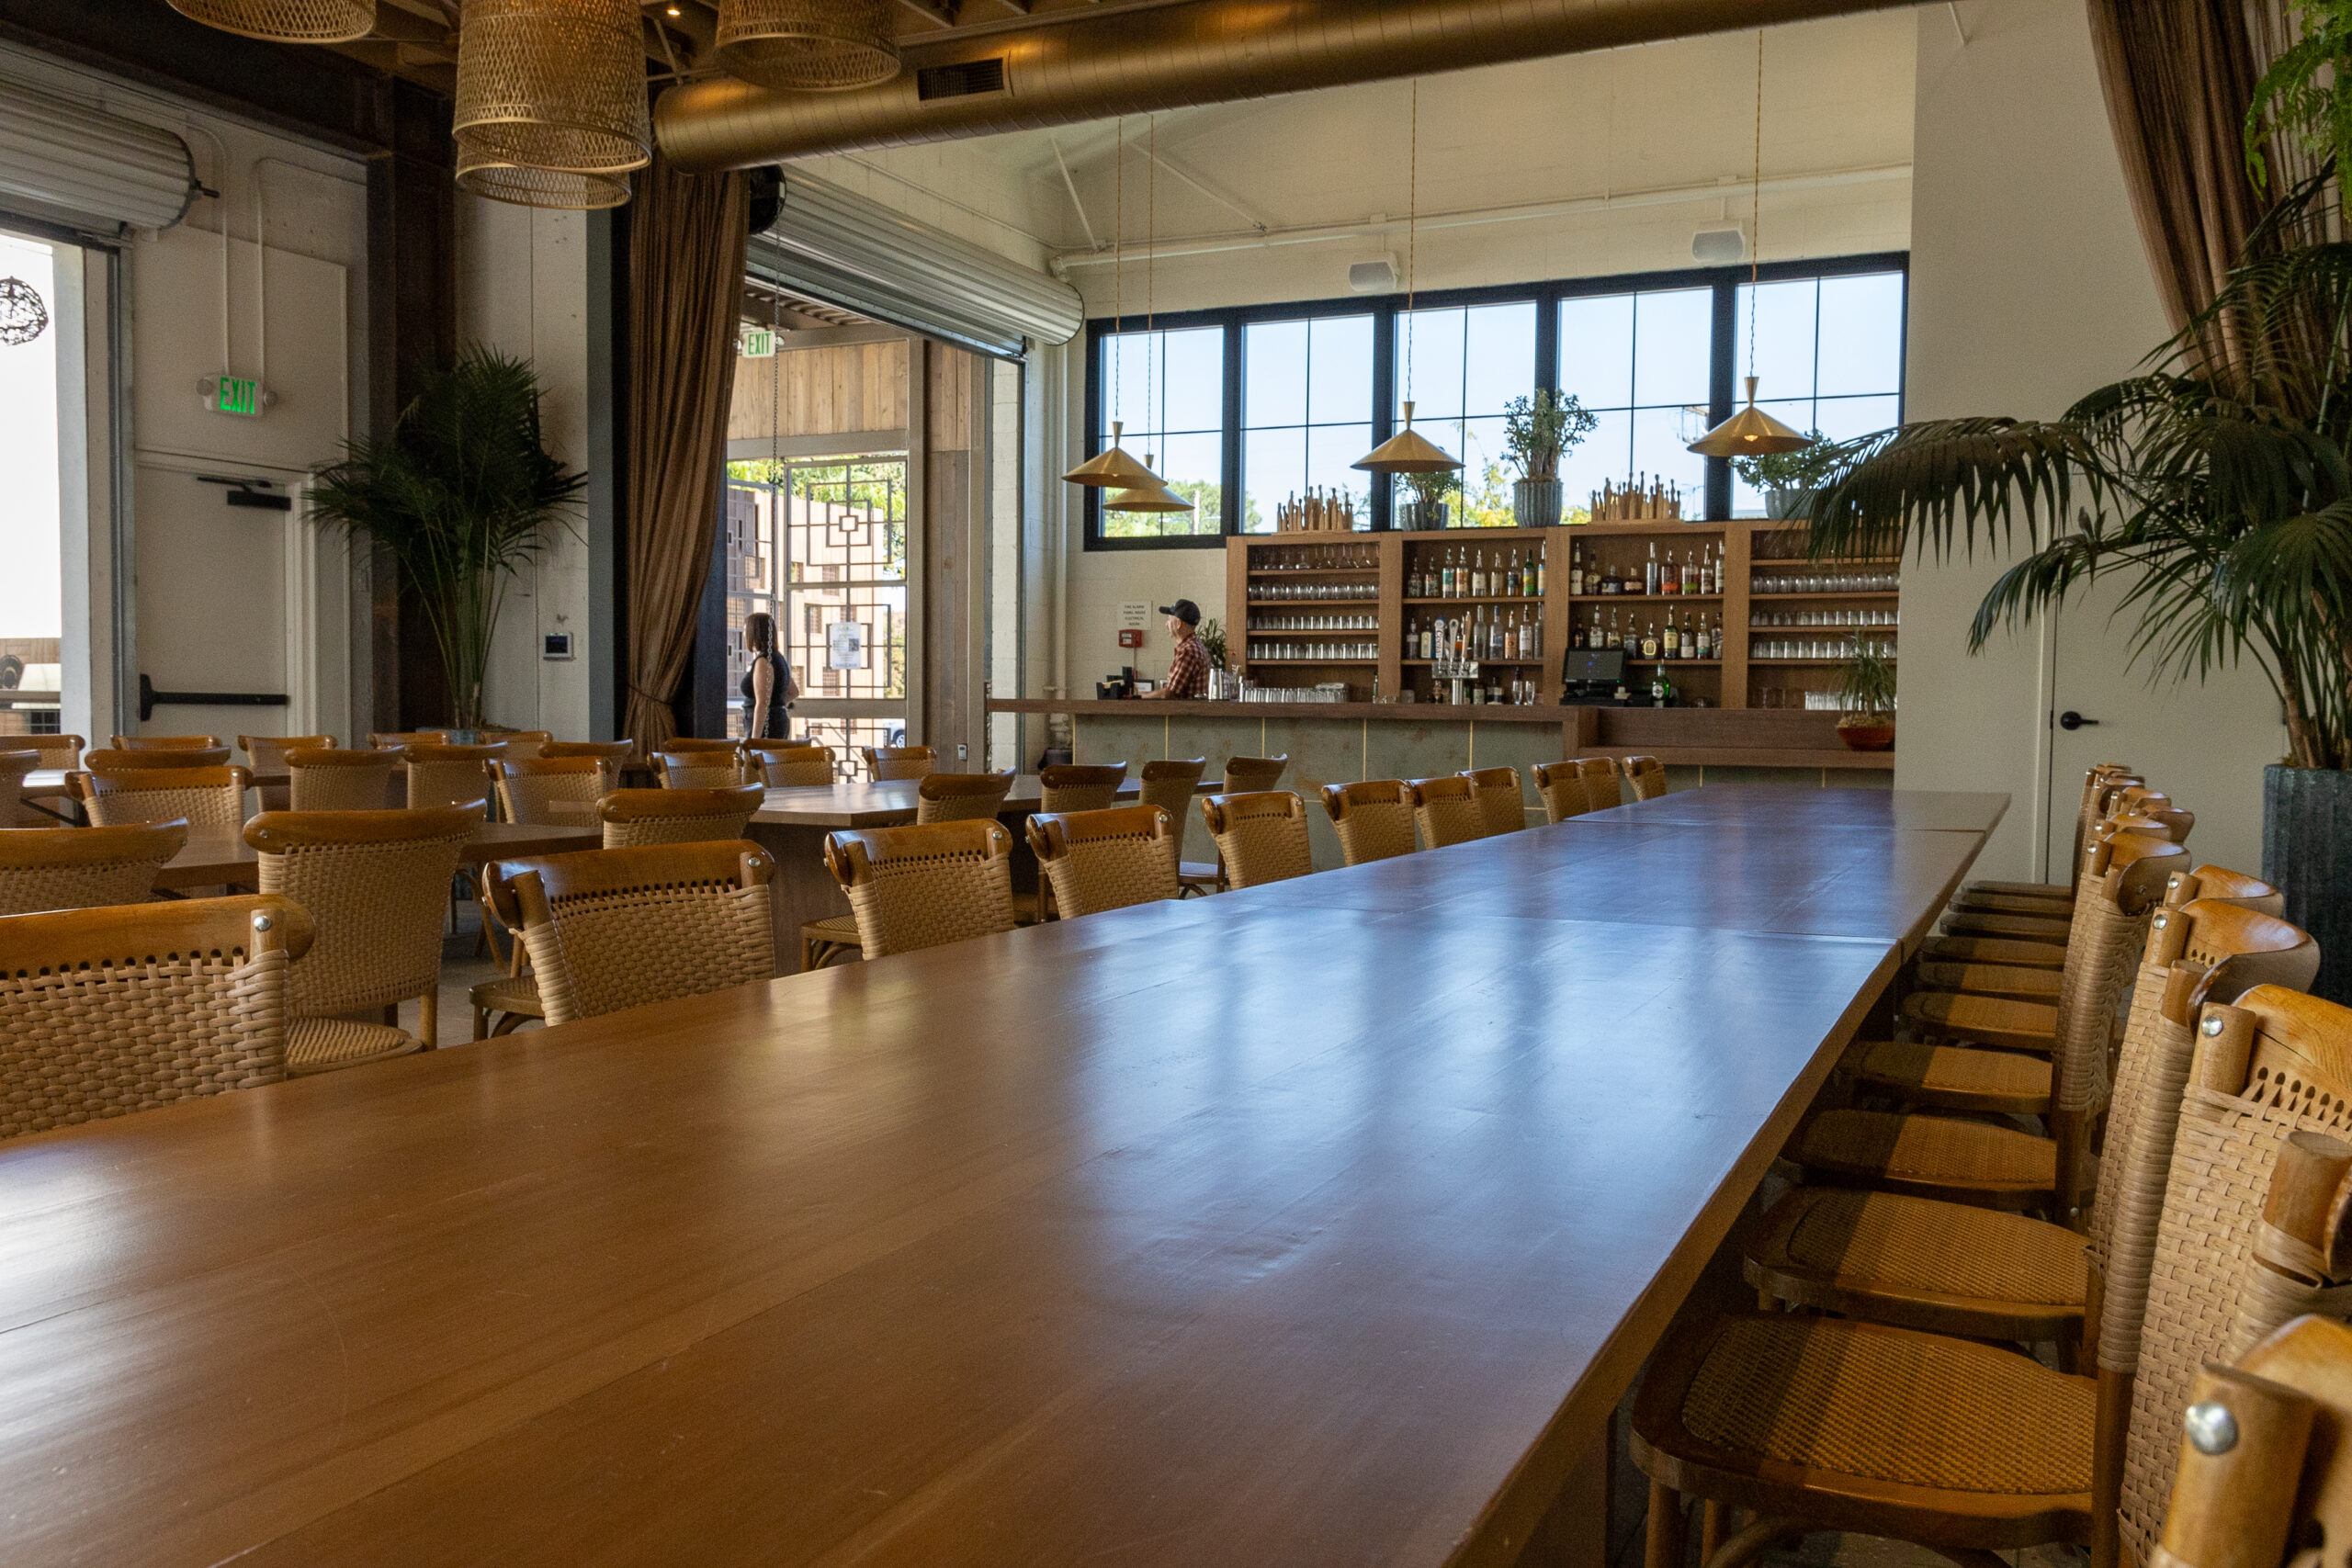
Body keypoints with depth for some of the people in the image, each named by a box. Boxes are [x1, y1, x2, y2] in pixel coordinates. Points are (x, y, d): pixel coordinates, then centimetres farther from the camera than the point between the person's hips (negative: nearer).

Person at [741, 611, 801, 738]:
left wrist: (755, 739, -23)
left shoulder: (763, 662, -17)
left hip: (765, 729, -10)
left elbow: (762, 704, -22)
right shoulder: (777, 658, 12)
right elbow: (794, 691, 24)